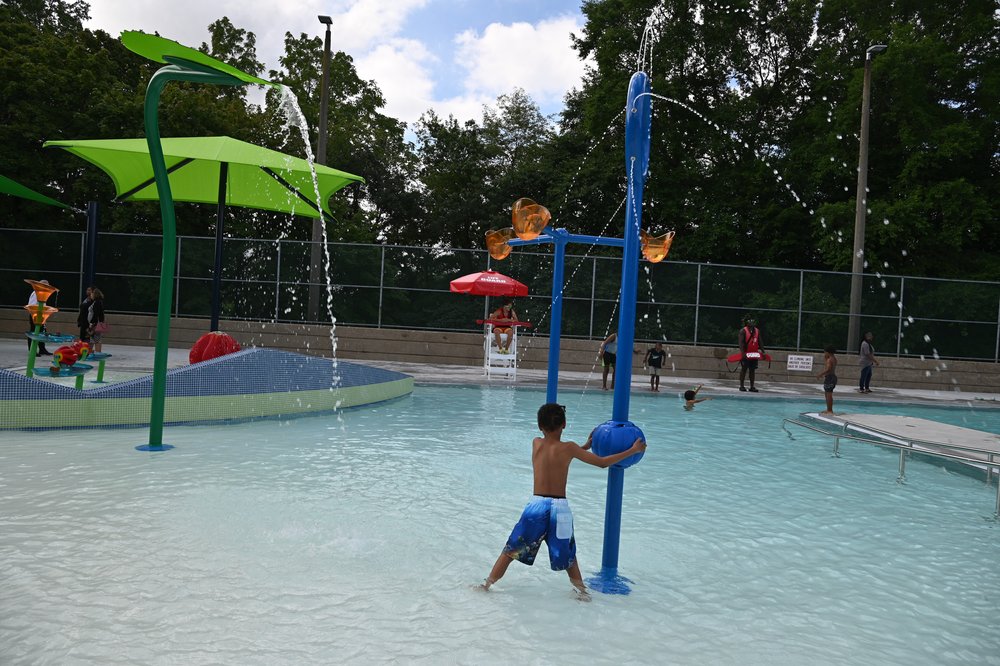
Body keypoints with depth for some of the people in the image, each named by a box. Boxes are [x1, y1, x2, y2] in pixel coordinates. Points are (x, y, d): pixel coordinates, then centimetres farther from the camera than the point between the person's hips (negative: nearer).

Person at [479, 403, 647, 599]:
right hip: (560, 507, -1)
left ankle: (486, 584, 15)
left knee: (511, 550, 12)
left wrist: (586, 445, 24)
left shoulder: (536, 443, 4)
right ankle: (582, 590, 27)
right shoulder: (568, 447, -4)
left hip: (536, 504, 1)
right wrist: (633, 450, 8)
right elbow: (602, 462, 0)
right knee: (568, 555, 19)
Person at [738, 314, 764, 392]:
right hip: (745, 354, -5)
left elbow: (760, 342, 11)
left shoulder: (757, 331, 10)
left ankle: (752, 387, 11)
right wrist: (742, 352, -26)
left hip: (754, 354, 5)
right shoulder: (743, 331, -6)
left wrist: (763, 352, 2)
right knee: (744, 369, -1)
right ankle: (741, 386, 4)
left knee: (752, 370, 7)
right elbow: (741, 342, -15)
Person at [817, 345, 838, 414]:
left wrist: (820, 375, -22)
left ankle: (830, 410, -7)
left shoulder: (829, 359, -16)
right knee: (827, 394, 17)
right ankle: (829, 410, 22)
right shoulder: (834, 358, 15)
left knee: (829, 394, -8)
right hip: (832, 377, 11)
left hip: (829, 377, -11)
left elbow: (828, 370, -26)